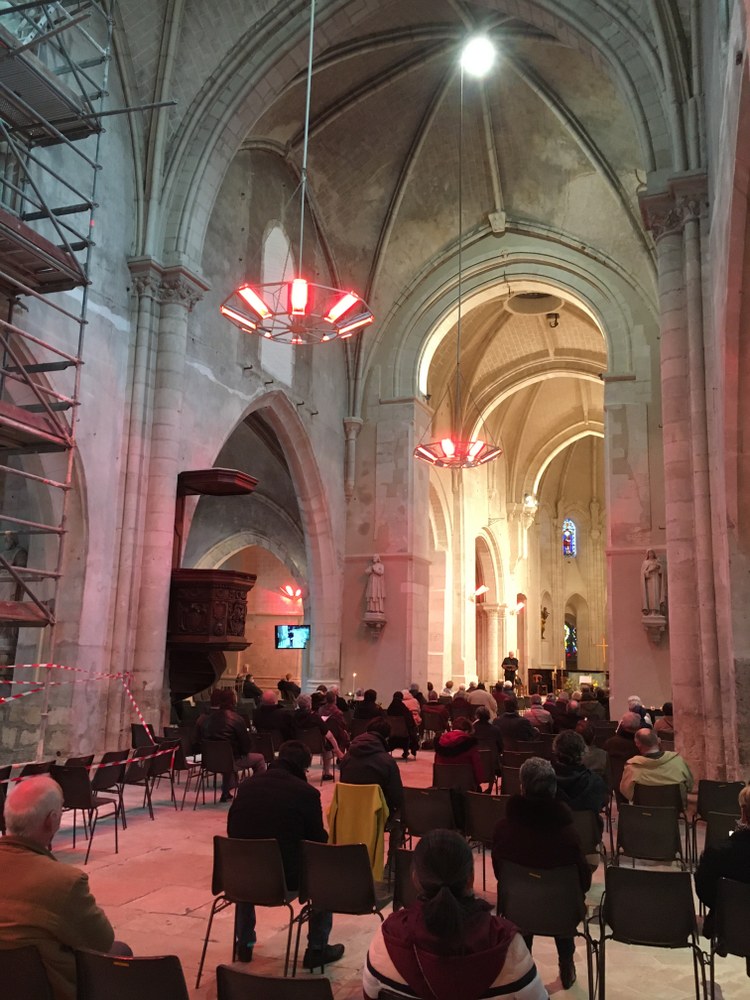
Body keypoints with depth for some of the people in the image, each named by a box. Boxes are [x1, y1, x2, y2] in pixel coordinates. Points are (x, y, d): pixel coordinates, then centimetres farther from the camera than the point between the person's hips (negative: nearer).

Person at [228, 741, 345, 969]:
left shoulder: (246, 785, 2)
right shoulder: (307, 792, -11)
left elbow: (233, 832, 11)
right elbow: (319, 841, -2)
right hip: (287, 876, -4)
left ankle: (244, 944, 41)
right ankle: (317, 949, 24)